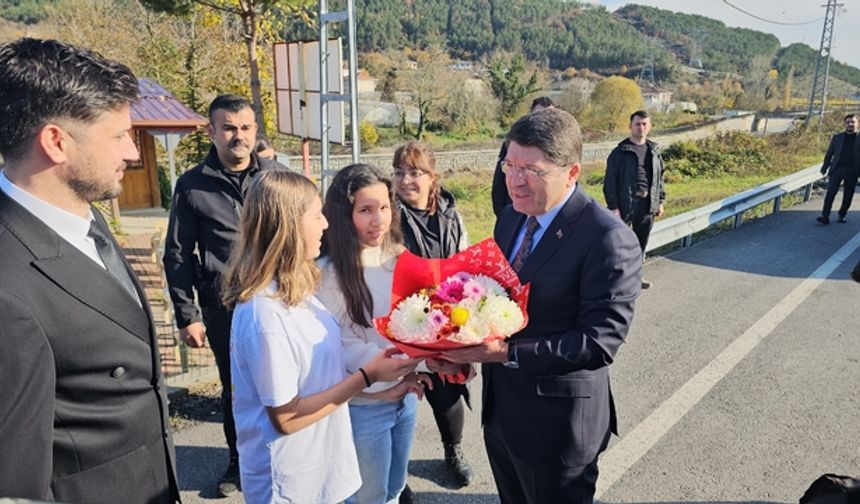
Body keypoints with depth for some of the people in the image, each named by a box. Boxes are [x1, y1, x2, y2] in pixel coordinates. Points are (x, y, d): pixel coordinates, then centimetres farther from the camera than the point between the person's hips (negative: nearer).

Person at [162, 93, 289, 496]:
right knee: (235, 388, 14)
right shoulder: (192, 185, 0)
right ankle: (240, 459, 37)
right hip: (224, 308, 0)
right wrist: (187, 315, 0)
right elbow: (178, 256, 3)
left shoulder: (277, 176, 2)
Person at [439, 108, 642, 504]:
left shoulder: (609, 239, -22)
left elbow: (600, 342, -25)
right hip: (500, 410, 7)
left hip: (555, 424, -7)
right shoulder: (510, 219, 2)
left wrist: (507, 352, -32)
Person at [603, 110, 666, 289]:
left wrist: (660, 201, 13)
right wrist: (613, 206, -14)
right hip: (625, 206, -5)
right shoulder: (620, 152, -5)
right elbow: (610, 182, -8)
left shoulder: (654, 151, 12)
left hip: (647, 207, 6)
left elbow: (659, 178, 19)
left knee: (641, 243, 15)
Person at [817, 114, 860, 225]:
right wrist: (824, 168, 4)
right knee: (830, 193, -8)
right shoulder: (837, 137, 9)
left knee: (848, 195, 7)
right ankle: (825, 216, -11)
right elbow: (829, 153, 10)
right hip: (837, 169, 0)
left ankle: (843, 214, 21)